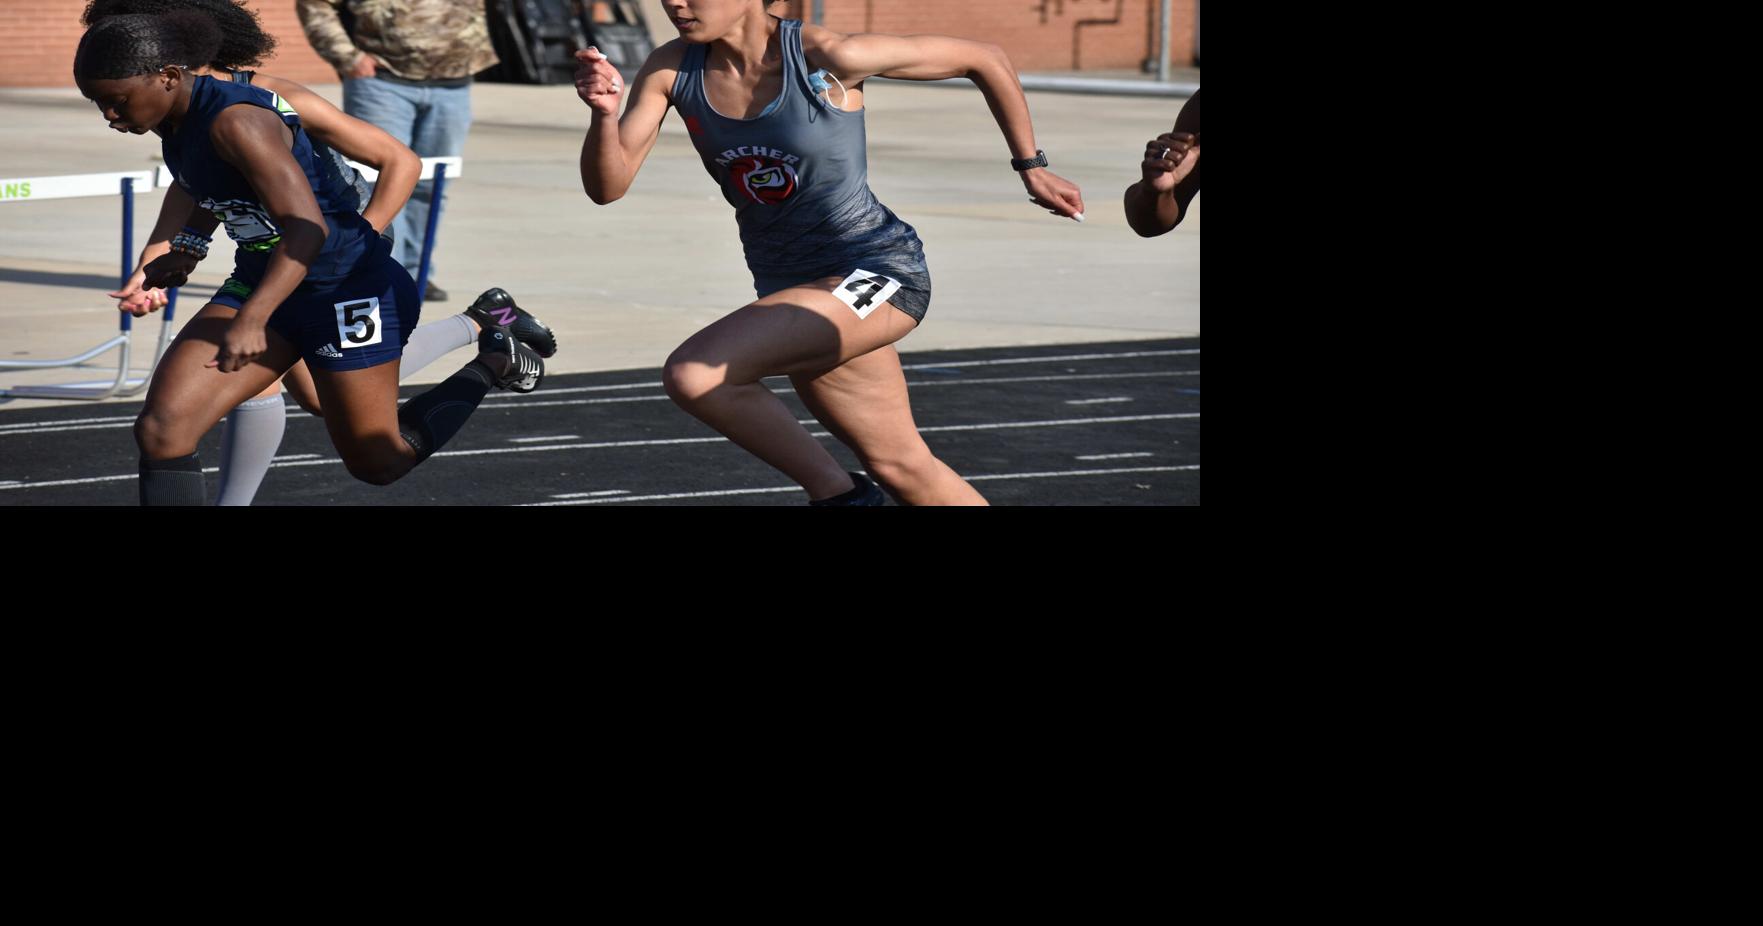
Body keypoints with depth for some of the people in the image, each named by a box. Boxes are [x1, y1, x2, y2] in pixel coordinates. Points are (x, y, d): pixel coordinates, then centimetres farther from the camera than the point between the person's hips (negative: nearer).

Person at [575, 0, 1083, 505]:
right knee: (903, 468, 13)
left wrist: (1031, 167, -1)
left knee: (692, 375, -24)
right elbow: (607, 187, -11)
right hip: (788, 286, 7)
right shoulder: (672, 69, -6)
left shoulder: (827, 57, -19)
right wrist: (604, 114, -31)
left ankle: (836, 492, -7)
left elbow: (985, 58, -8)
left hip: (878, 272, -6)